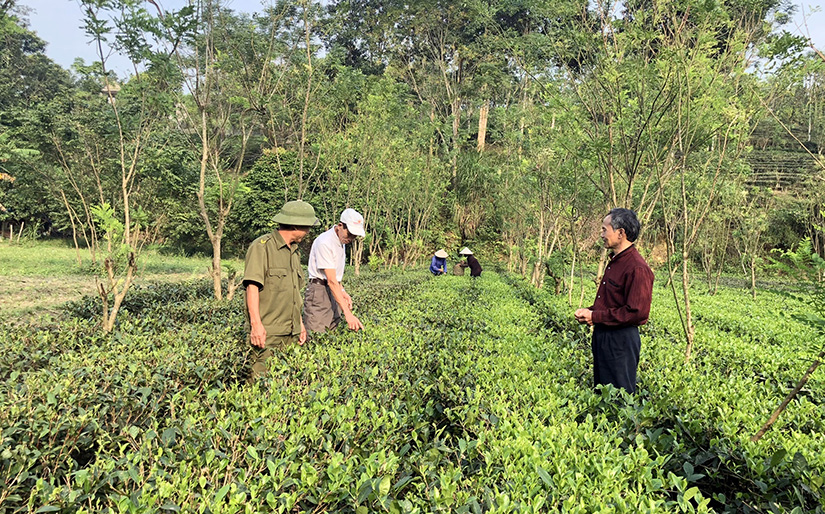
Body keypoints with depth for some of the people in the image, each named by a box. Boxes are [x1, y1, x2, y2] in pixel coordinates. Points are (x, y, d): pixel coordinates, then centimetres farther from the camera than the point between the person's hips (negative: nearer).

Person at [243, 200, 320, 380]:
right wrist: (256, 323, -22)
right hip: (267, 332, -7)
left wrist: (300, 323, 22)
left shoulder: (294, 252, 19)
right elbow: (252, 286, -15)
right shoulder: (262, 246, -7)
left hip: (291, 332, 8)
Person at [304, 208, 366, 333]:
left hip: (333, 291, 9)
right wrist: (347, 313, -28)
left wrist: (342, 292, 11)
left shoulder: (342, 240, 10)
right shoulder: (325, 242, -19)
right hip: (319, 289, -9)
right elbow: (331, 281, -25)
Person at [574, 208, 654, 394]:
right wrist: (589, 310, 4)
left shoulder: (637, 268, -20)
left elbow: (636, 312, -24)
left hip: (621, 341, -10)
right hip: (603, 335, 10)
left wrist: (595, 316, -19)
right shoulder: (615, 261, 12)